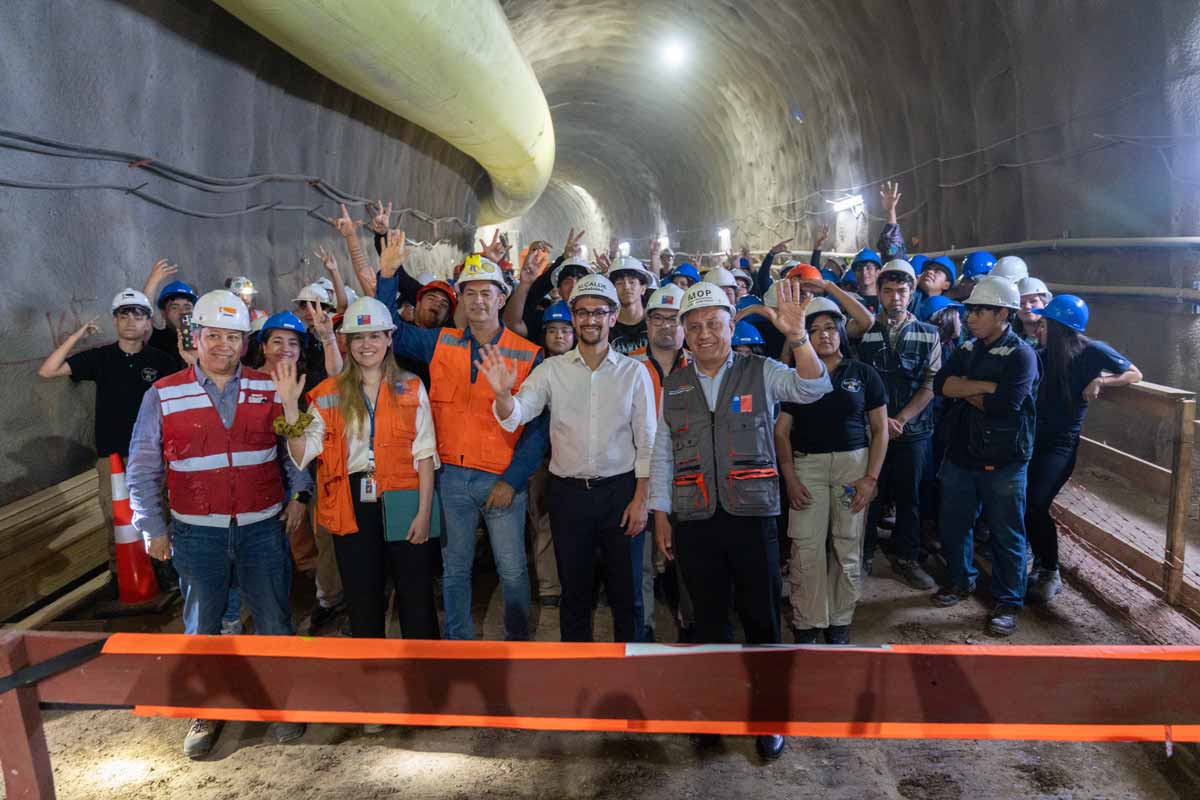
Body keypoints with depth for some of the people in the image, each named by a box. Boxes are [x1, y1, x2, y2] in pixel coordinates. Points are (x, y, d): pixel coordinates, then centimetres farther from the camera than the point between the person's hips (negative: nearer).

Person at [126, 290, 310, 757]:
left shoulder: (270, 390, 1)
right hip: (197, 532, 0)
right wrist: (152, 528, 1)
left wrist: (298, 493, -1)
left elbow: (293, 449, 11)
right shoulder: (163, 395, -2)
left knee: (274, 621, 9)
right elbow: (143, 468, 2)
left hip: (263, 526, 1)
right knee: (201, 625, 11)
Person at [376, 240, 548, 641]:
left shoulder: (528, 356, -4)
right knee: (455, 569, 14)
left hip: (503, 480, -2)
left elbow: (538, 426, -4)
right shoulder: (441, 343, 5)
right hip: (451, 476, 3)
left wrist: (512, 480, -10)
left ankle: (518, 641, 24)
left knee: (513, 571, 3)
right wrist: (387, 274, -2)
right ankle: (458, 642, 30)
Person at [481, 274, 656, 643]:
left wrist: (640, 500, -6)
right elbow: (514, 417, -10)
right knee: (574, 592, 13)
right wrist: (503, 392, -32)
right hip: (568, 492, 1)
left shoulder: (633, 371, 0)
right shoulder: (552, 369, 2)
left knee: (625, 593, 8)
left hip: (619, 490, -1)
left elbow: (646, 441, 0)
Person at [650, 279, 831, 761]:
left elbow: (813, 388, -17)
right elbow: (661, 454, 10)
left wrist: (798, 337, -34)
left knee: (761, 617, 7)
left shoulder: (761, 372, 0)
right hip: (693, 522, 2)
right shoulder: (674, 386, 8)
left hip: (752, 516, -2)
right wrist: (660, 516, 7)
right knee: (708, 616, 13)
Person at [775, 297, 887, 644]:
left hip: (853, 463, 1)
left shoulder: (863, 374, 5)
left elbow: (880, 429, 5)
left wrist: (871, 477, -4)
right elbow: (781, 431, 5)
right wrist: (789, 478, -4)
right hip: (807, 464, 0)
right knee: (807, 548, -4)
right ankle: (807, 624, 8)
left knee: (848, 548, 4)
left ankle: (839, 622, 17)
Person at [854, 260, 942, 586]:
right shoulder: (863, 332, 1)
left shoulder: (928, 335, 5)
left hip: (913, 429, 1)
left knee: (909, 497, 9)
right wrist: (881, 419, -10)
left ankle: (906, 557, 23)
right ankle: (863, 555, 20)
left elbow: (931, 384, -1)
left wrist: (901, 419, -11)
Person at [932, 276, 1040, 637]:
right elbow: (941, 384, -8)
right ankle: (960, 580, 38)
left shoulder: (1021, 355, -11)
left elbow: (1001, 404, -25)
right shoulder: (968, 350, 9)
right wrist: (986, 387, -17)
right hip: (960, 457, 6)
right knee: (953, 525, 17)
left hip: (1003, 463, -6)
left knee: (1006, 535, 5)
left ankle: (1008, 602, 19)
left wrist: (964, 389, -10)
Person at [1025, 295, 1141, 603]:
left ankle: (1051, 574, 1)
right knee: (1022, 503, -1)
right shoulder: (1047, 354, 6)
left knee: (1035, 505, -16)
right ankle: (1040, 564, 19)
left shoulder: (1092, 351, -7)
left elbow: (1135, 374, -2)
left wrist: (1100, 382, -16)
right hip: (1035, 438, 5)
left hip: (1062, 442, -5)